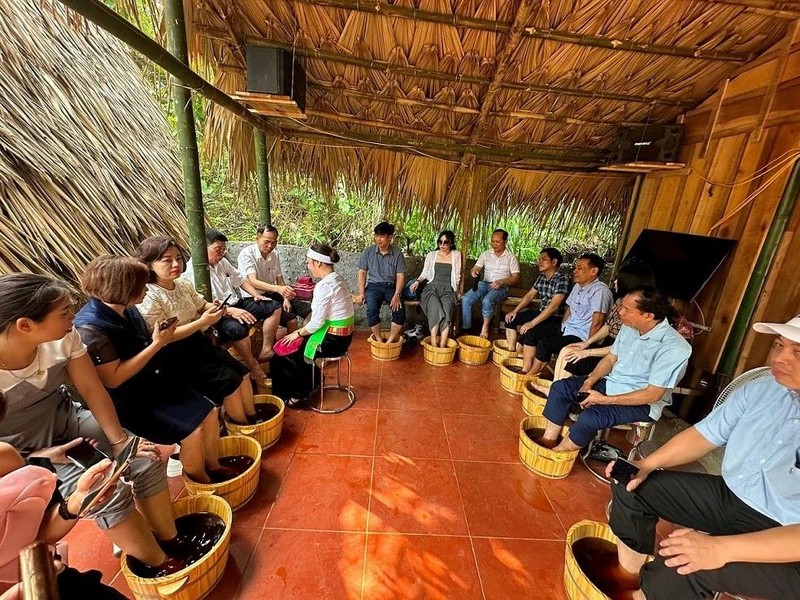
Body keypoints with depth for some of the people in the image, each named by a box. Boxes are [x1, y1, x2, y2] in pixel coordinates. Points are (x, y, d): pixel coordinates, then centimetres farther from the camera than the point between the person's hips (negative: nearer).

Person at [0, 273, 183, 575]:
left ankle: (170, 541, 10)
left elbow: (93, 390, -11)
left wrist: (119, 442, -15)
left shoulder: (63, 337, -18)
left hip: (65, 421, 4)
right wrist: (39, 458, -27)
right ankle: (161, 565, 2)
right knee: (108, 493, -22)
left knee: (147, 462, -12)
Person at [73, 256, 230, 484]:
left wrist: (161, 338, -3)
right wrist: (157, 344, -25)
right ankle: (203, 485, 11)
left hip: (156, 381, 8)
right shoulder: (90, 327, -24)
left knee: (210, 411, 0)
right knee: (192, 432, -17)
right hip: (128, 399, -7)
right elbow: (113, 379, -25)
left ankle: (214, 467, 22)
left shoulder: (128, 309, -1)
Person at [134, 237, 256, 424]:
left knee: (242, 371, 0)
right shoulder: (147, 297, -20)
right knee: (229, 380, -14)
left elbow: (202, 305, 16)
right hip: (176, 354, -7)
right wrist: (202, 322, -29)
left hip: (198, 342, 7)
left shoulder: (184, 284, 2)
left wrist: (214, 309, -9)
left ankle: (253, 417, 19)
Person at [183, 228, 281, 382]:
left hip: (236, 304, 9)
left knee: (274, 306, 4)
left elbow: (240, 280, 20)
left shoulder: (222, 261, 11)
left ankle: (266, 351, 1)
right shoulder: (193, 271, -15)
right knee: (238, 327, -40)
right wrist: (230, 311, -35)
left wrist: (256, 294, 5)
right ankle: (253, 365, -14)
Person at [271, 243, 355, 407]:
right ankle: (311, 382, 32)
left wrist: (298, 333, -4)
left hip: (332, 339, -8)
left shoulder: (323, 285, -22)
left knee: (283, 352, 11)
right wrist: (302, 330, 7)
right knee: (298, 344, 23)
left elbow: (317, 322, -21)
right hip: (343, 335, 8)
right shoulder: (338, 279, 6)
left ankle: (299, 394, 26)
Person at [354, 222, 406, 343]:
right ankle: (379, 341, -15)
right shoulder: (368, 252, 1)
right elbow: (362, 272, 4)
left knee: (399, 311, -25)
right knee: (372, 309, -29)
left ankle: (389, 342, -16)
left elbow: (400, 276, -4)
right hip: (374, 286, 0)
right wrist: (361, 293, -7)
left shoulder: (397, 253, -1)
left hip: (391, 286, 0)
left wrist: (397, 295, -18)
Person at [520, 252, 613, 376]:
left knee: (544, 343, -24)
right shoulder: (577, 286, 11)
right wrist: (560, 330, 12)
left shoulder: (600, 290, -19)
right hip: (567, 328, 9)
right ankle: (525, 370, -4)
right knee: (531, 333, -4)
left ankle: (530, 376, -4)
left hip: (581, 336, -9)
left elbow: (597, 322, -23)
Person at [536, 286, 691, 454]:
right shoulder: (629, 327, -3)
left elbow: (653, 394, -24)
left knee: (590, 417, -30)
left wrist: (605, 399, -24)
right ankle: (549, 439, 1)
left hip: (643, 403, -7)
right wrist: (590, 381, -8)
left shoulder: (674, 348, -26)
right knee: (560, 387, -6)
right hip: (611, 383, 7)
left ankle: (557, 453, -5)